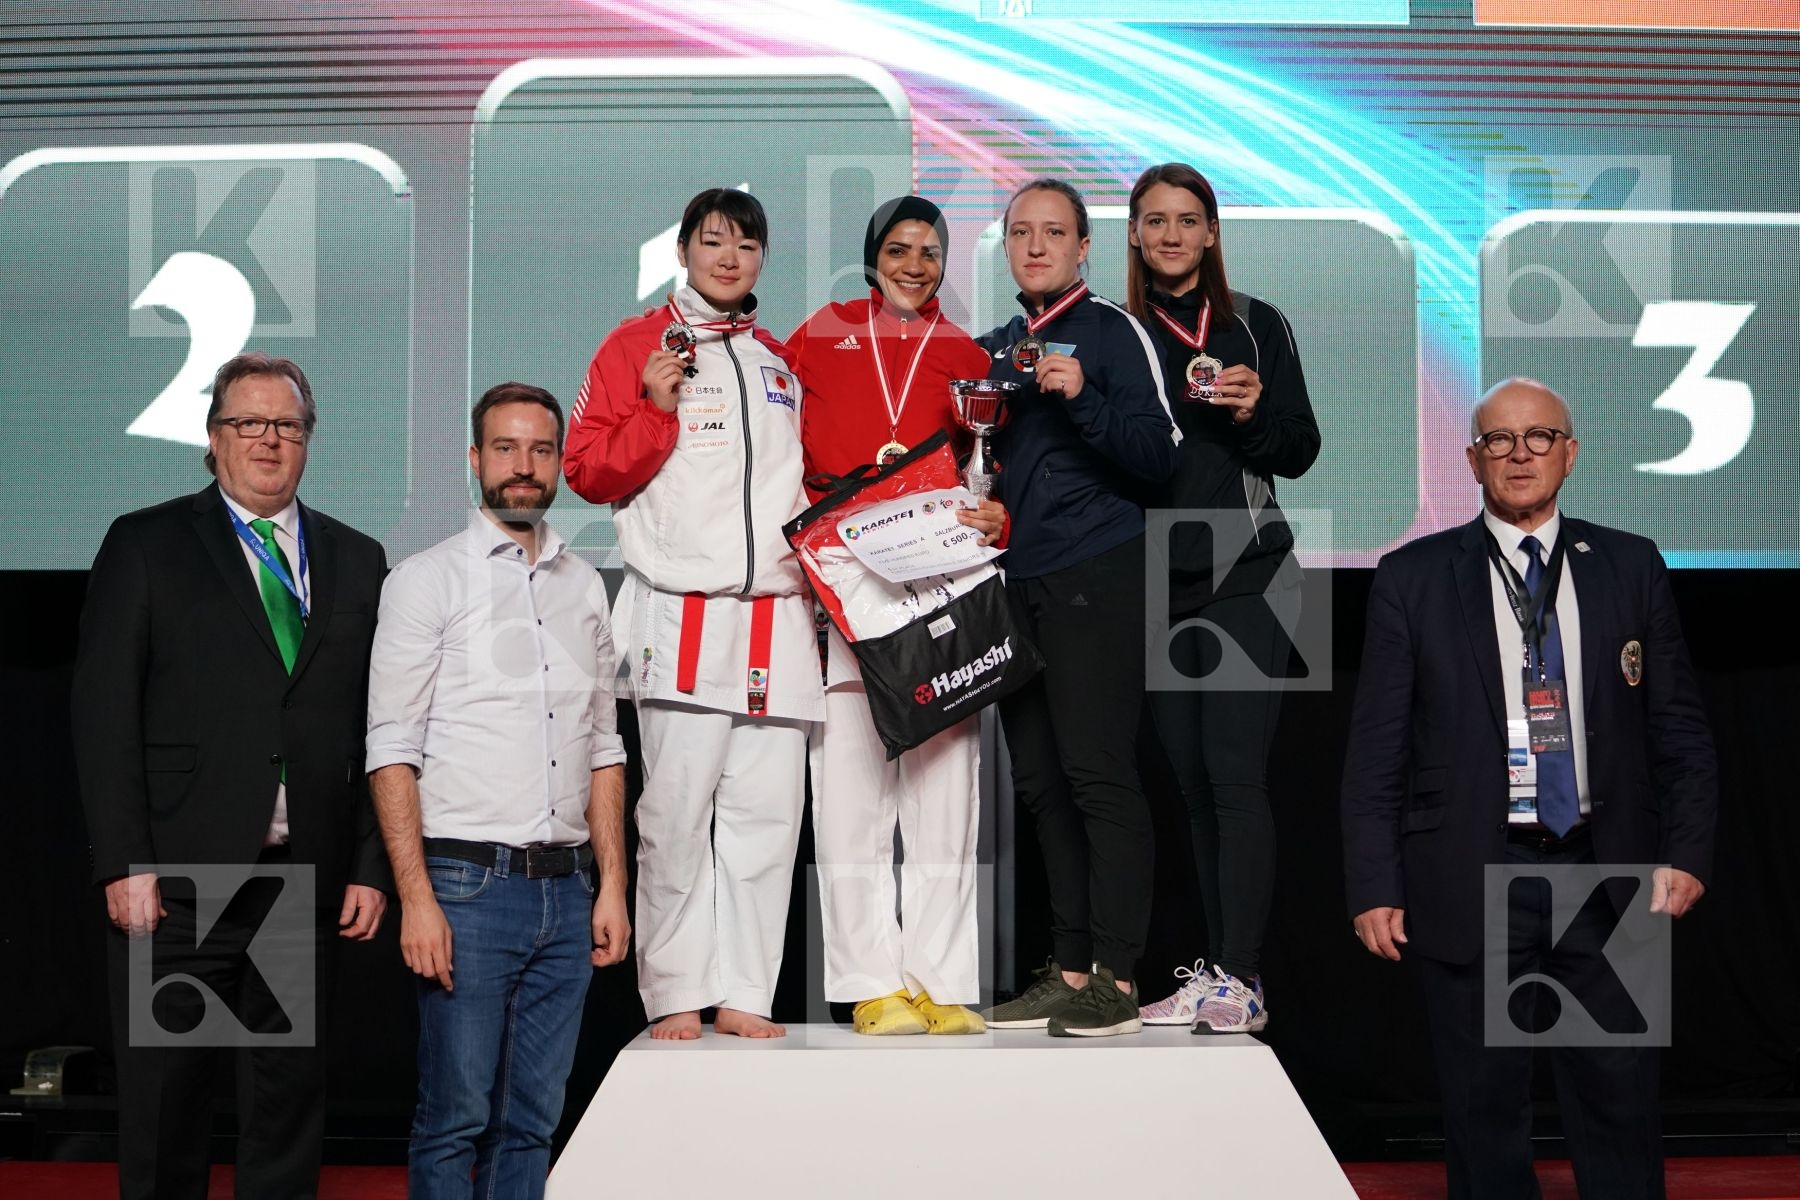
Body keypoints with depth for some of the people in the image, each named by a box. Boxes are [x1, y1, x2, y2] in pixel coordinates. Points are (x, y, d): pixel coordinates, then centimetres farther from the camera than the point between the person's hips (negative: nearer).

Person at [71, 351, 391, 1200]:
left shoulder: (357, 559, 11)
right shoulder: (145, 543, 4)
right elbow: (104, 711, -2)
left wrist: (373, 866, 3)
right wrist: (124, 862, -10)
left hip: (310, 877, 3)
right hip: (179, 876, -2)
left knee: (292, 1087, 10)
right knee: (164, 1091, 5)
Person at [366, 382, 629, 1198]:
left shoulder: (584, 586, 13)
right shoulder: (427, 580, -1)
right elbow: (392, 752, -6)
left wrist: (611, 886, 8)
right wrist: (416, 899, -14)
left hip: (566, 889, 5)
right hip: (469, 884, -4)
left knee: (533, 1122, 9)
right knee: (456, 1118, -1)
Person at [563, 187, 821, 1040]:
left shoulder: (784, 362, 21)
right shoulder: (638, 346, 7)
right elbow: (588, 469, 2)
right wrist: (656, 410, -12)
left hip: (777, 617, 4)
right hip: (680, 614, -4)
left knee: (766, 812, 1)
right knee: (677, 813, -5)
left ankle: (743, 994, 8)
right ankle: (675, 997, 4)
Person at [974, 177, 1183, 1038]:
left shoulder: (1112, 330, 0)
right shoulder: (992, 347, 19)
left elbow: (1158, 458, -8)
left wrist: (1081, 398, -20)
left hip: (1094, 575, -7)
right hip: (1014, 580, 7)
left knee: (1097, 773, -9)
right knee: (1040, 781, 6)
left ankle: (1116, 977, -4)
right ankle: (1071, 970, 13)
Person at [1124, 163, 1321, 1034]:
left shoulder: (1256, 325, 5)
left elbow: (1301, 453, 4)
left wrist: (1253, 413, -13)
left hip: (1245, 576, -3)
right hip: (1156, 582, 3)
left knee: (1235, 774, -10)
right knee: (1192, 782, 6)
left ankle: (1241, 981, -8)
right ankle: (1212, 972, 12)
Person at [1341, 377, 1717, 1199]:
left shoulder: (1632, 567, 7)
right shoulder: (1412, 578, 2)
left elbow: (1680, 725, 9)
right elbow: (1376, 748, 0)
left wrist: (1687, 850, -2)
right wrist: (1374, 887, -5)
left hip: (1607, 872, 1)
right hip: (1471, 878, -1)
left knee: (1619, 1100, 6)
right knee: (1485, 1110, 7)